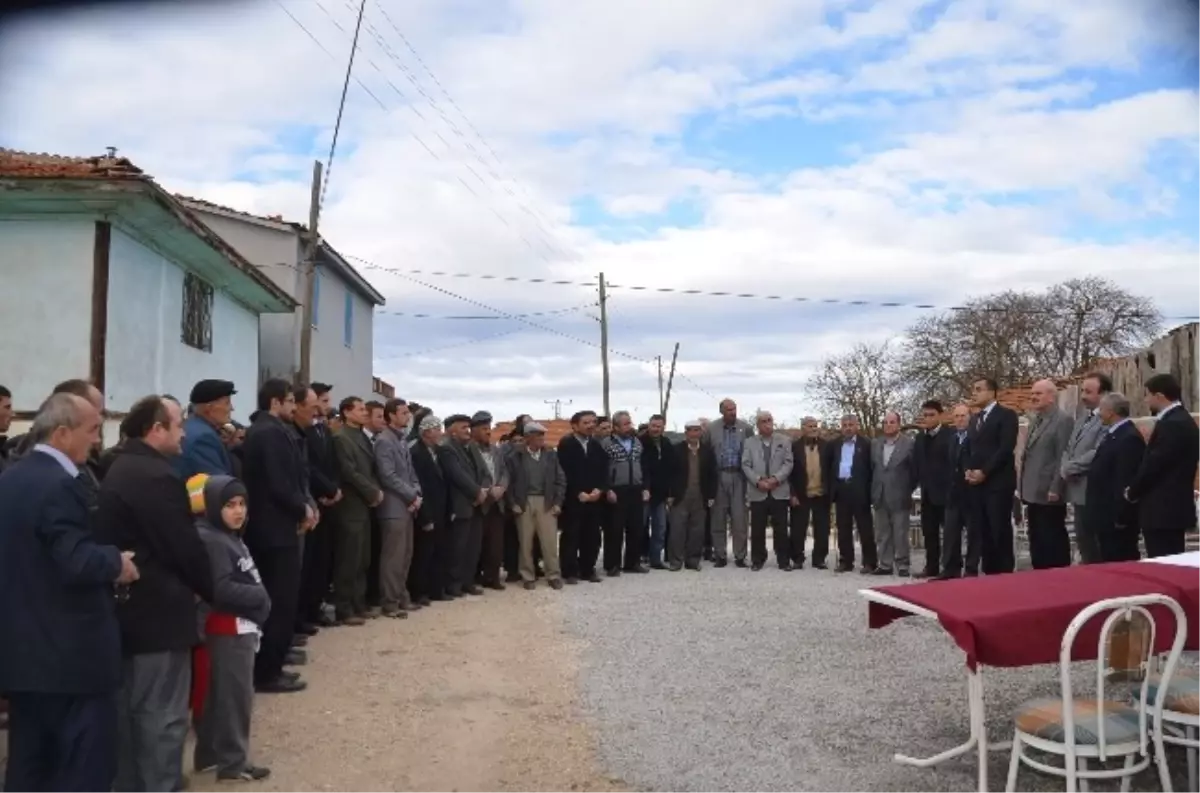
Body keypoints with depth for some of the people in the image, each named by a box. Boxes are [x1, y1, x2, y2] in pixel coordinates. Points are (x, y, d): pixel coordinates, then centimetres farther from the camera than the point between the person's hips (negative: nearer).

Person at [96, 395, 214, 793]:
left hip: (126, 607, 11)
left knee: (130, 710, 18)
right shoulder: (158, 476, -21)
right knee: (163, 715, -1)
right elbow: (186, 547, -19)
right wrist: (210, 591, -3)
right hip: (158, 612, -10)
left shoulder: (118, 470, 12)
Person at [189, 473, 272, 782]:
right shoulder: (212, 541, -18)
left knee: (220, 695, 17)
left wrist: (258, 600, 2)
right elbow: (222, 589, -24)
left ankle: (209, 753, 28)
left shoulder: (231, 537, 14)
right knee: (236, 696, -2)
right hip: (229, 629, -10)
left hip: (239, 627, 10)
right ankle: (232, 762, 6)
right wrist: (260, 597, -14)